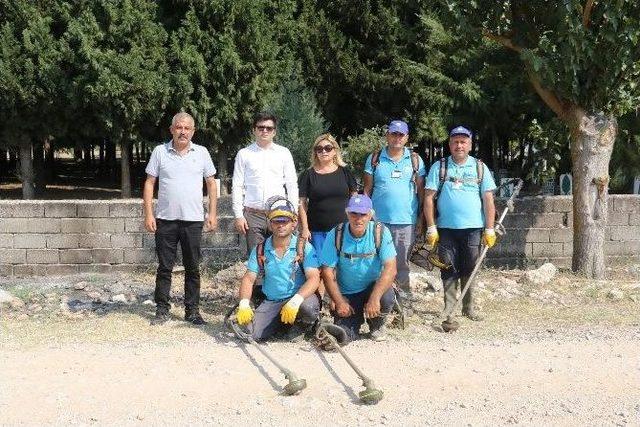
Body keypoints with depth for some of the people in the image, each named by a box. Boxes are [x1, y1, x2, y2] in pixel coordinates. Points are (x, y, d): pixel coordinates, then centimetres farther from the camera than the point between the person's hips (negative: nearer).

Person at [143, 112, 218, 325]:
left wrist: (212, 214, 2)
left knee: (193, 268, 6)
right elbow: (149, 183, 4)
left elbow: (211, 183, 9)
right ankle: (162, 310, 15)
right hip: (165, 219, -1)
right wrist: (148, 214, -3)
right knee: (164, 267, 5)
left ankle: (192, 310, 16)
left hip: (193, 219, 1)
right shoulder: (160, 152, 2)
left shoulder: (201, 152, 5)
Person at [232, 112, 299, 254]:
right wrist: (238, 215, -2)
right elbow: (237, 186, 5)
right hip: (253, 215, 0)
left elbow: (292, 185, 8)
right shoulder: (244, 154, 6)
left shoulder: (284, 153, 8)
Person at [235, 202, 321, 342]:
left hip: (299, 298, -3)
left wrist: (295, 302, -32)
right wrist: (244, 305, -15)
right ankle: (283, 323, 15)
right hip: (271, 303, 3)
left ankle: (301, 325, 1)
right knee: (252, 333, -19)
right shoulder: (260, 250, 5)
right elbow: (249, 278, 5)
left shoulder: (304, 247, -6)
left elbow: (314, 278, -16)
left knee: (308, 306, -37)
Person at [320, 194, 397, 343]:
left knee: (386, 297, -33)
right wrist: (339, 302, -14)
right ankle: (357, 318, 22)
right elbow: (328, 272, -8)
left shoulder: (380, 232, -14)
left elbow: (390, 269, -21)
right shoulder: (335, 235, -11)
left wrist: (374, 298, -31)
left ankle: (377, 324, 4)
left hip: (373, 287, 0)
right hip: (347, 295, 0)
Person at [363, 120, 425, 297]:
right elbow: (367, 189, 6)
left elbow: (421, 191, 8)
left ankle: (404, 294, 17)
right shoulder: (374, 159, 5)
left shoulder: (415, 160, 6)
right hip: (379, 221, 0)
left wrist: (421, 218, 4)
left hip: (407, 222, 0)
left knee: (402, 262, 7)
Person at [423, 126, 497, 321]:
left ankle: (469, 307, 20)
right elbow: (429, 197, 1)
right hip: (446, 228, -1)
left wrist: (489, 229, -2)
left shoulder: (480, 167, 6)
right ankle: (449, 308, 11)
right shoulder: (439, 167, 4)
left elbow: (488, 199, 4)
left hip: (473, 228, 1)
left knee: (470, 270, 7)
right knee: (448, 270, 3)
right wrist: (431, 228, -4)